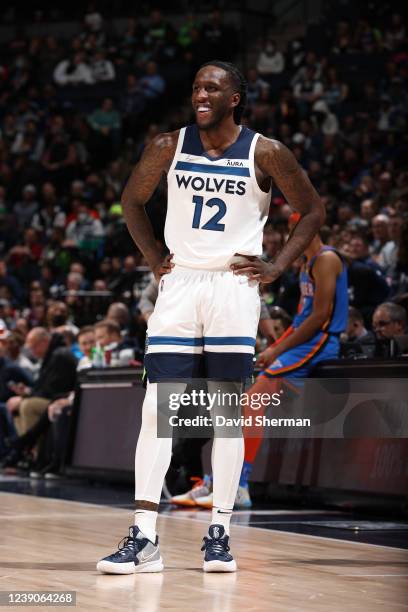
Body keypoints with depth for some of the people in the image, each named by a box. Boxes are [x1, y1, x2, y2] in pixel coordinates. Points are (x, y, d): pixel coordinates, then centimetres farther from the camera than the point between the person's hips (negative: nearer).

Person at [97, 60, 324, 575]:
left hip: (234, 286, -1)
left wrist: (277, 267, -3)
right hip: (179, 283, 2)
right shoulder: (169, 147, 1)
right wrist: (153, 258, 7)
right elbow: (132, 200, 16)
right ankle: (144, 537, -4)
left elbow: (312, 211, 5)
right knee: (156, 409, -5)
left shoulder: (265, 154, -5)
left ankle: (219, 533, 10)